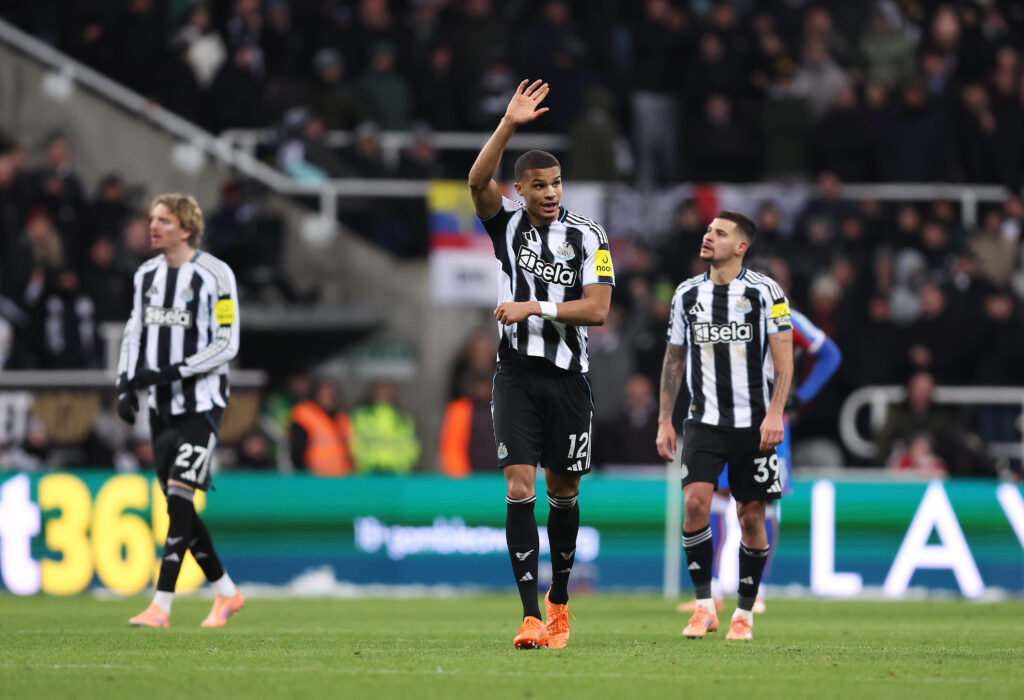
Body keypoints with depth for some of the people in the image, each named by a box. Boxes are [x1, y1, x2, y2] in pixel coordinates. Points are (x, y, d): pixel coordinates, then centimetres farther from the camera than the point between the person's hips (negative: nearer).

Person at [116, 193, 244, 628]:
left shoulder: (214, 275, -10)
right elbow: (135, 333, 17)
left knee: (179, 496, -15)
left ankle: (161, 605, -17)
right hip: (161, 408, 7)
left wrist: (174, 372, -20)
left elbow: (227, 344, -12)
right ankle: (226, 592, 22)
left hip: (201, 404, -7)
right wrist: (126, 387, 4)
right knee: (177, 506, 7)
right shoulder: (147, 275, 10)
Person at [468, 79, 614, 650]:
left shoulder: (588, 237, 0)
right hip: (518, 373, 0)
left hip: (568, 377, 0)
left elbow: (597, 309, -8)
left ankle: (559, 600, 29)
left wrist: (535, 308, -13)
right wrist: (510, 125, -23)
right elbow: (478, 181, -15)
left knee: (563, 490, 9)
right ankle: (531, 616, -14)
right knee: (519, 487, -11)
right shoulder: (508, 223, 4)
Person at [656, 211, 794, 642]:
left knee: (751, 517, 2)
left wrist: (774, 413, -16)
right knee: (695, 502, -17)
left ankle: (744, 614, 15)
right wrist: (664, 421, 9)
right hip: (704, 421, 2)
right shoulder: (687, 294, 6)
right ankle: (704, 606, -8)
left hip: (754, 424, -2)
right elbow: (674, 359, 14)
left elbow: (784, 359, -5)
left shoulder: (765, 292, -3)